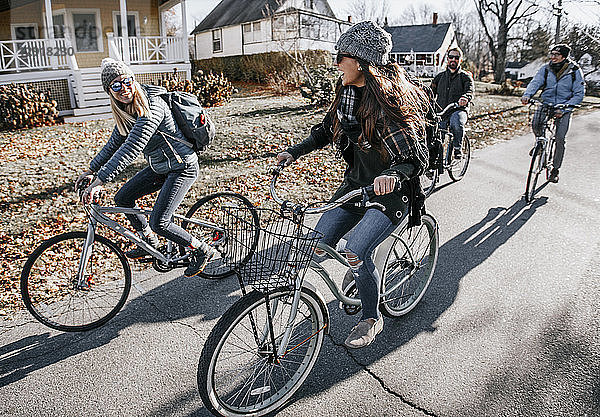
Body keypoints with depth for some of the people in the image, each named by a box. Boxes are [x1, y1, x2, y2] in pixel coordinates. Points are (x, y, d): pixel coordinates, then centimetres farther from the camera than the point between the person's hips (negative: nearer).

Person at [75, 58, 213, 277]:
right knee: (122, 198, 11)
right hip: (158, 167, 9)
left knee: (158, 223, -15)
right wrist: (92, 169, 7)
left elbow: (131, 148, -34)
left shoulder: (151, 106, -27)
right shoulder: (125, 109, 2)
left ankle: (200, 250, 8)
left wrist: (99, 180, -36)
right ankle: (149, 241, 32)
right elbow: (114, 143, 12)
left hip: (182, 168, -9)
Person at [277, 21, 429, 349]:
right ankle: (362, 273, 25)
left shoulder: (393, 98, -20)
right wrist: (294, 152, 5)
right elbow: (326, 131, 16)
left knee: (355, 250, -22)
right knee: (318, 242, -5)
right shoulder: (347, 92, 2)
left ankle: (371, 319, 5)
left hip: (394, 191, -7)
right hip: (357, 184, 7)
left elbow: (417, 157, -24)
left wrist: (392, 174, -44)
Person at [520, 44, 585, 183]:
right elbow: (535, 82, -15)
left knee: (560, 139, -9)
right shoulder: (546, 69, 0)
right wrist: (527, 95, -37)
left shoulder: (575, 71, -6)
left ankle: (555, 169, 6)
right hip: (546, 103, 2)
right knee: (535, 124, -29)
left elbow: (579, 94, -8)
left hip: (564, 107, -1)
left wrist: (563, 109, -21)